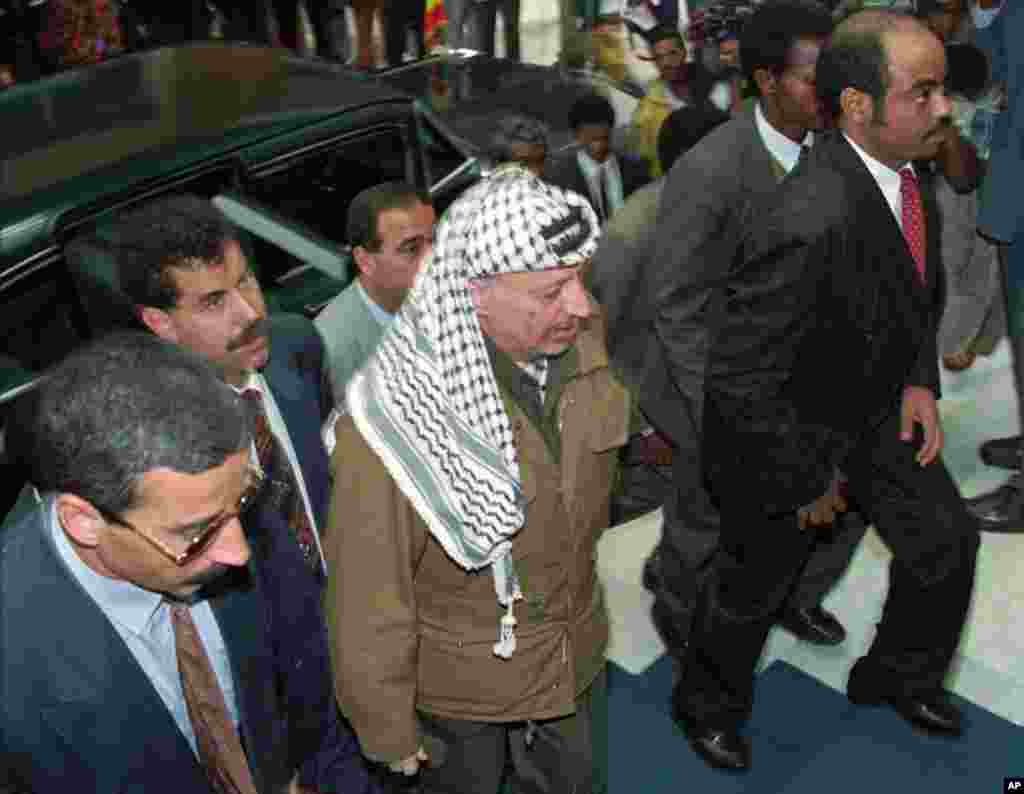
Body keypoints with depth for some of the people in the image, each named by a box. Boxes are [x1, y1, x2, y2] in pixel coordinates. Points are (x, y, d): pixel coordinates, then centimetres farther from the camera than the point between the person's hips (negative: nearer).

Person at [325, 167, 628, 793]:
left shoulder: (586, 344, -18)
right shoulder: (392, 421, -35)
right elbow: (368, 600, -22)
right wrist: (390, 733, -9)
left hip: (578, 653, 5)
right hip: (458, 688, -4)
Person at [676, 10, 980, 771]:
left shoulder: (907, 167, -10)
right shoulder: (809, 224, -38)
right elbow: (739, 380, -33)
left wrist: (920, 381, 0)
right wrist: (806, 481, -20)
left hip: (878, 404, 8)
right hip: (787, 429, -7)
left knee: (947, 541, 19)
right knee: (754, 584, 14)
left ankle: (897, 674, 48)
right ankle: (708, 702, 46)